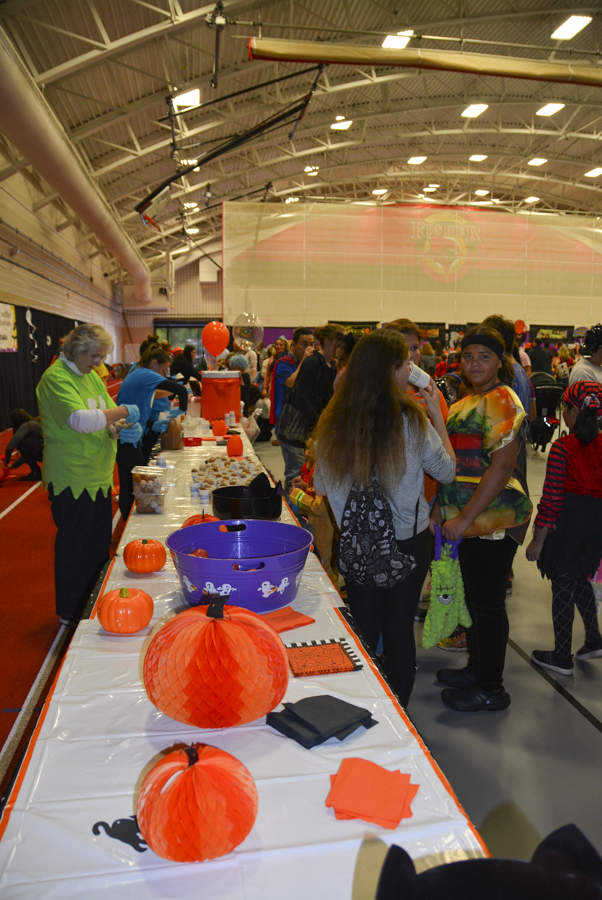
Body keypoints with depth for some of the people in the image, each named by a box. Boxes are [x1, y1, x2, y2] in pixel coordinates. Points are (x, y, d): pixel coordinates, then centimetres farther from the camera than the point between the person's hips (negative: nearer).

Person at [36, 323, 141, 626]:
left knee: (99, 543, 17)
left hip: (98, 476, 9)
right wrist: (124, 411, -21)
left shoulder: (91, 376, 13)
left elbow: (107, 416, 16)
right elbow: (81, 420, -29)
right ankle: (71, 612, 22)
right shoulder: (56, 378, -15)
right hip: (72, 479, -8)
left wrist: (129, 427, -5)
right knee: (75, 545, 4)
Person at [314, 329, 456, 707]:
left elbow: (321, 486, 2)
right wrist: (437, 414, 4)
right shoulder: (412, 420, -18)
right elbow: (447, 471, -2)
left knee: (364, 630, 17)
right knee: (400, 629, 15)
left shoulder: (334, 421, -9)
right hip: (409, 542, -2)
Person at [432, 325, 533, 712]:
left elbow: (501, 467, -22)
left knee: (487, 603, 3)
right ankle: (476, 667, 37)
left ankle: (490, 689, 19)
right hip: (467, 519, 9)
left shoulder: (502, 400, -15)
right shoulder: (471, 400, 14)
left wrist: (464, 518, -21)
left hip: (493, 520, -9)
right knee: (474, 597, 20)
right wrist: (442, 507, 14)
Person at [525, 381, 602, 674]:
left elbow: (552, 498, -16)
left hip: (568, 519, -6)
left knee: (563, 585, 7)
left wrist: (538, 540, -10)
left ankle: (562, 658, 19)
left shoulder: (563, 447, -17)